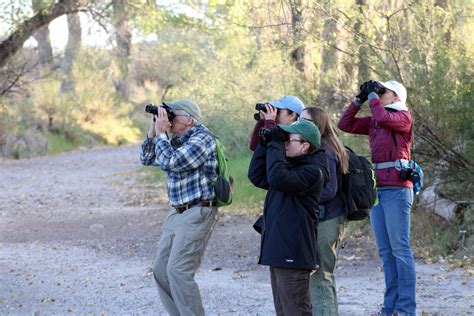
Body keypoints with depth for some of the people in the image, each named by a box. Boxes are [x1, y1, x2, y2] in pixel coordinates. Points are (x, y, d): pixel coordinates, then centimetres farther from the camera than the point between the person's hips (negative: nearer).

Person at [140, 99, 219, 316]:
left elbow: (169, 162, -24)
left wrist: (161, 133, -13)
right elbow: (147, 159, 20)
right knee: (161, 269, 9)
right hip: (178, 213, 10)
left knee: (178, 270, -15)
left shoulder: (201, 138, -14)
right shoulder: (177, 141, 13)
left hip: (197, 214, -10)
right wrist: (153, 130, 8)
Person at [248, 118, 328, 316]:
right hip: (277, 252, 10)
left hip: (293, 254, -10)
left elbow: (277, 177, -27)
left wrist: (276, 143, -16)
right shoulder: (290, 166, 17)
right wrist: (266, 142, 6)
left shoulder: (311, 172, -13)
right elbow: (257, 176, 14)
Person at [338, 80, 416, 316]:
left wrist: (373, 95, -4)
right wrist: (359, 99, 13)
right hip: (377, 189, 7)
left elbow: (383, 118, -18)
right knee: (385, 251, 6)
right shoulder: (373, 122, 20)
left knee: (399, 248, -9)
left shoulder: (403, 117, 1)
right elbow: (345, 124, 19)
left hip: (396, 189, -7)